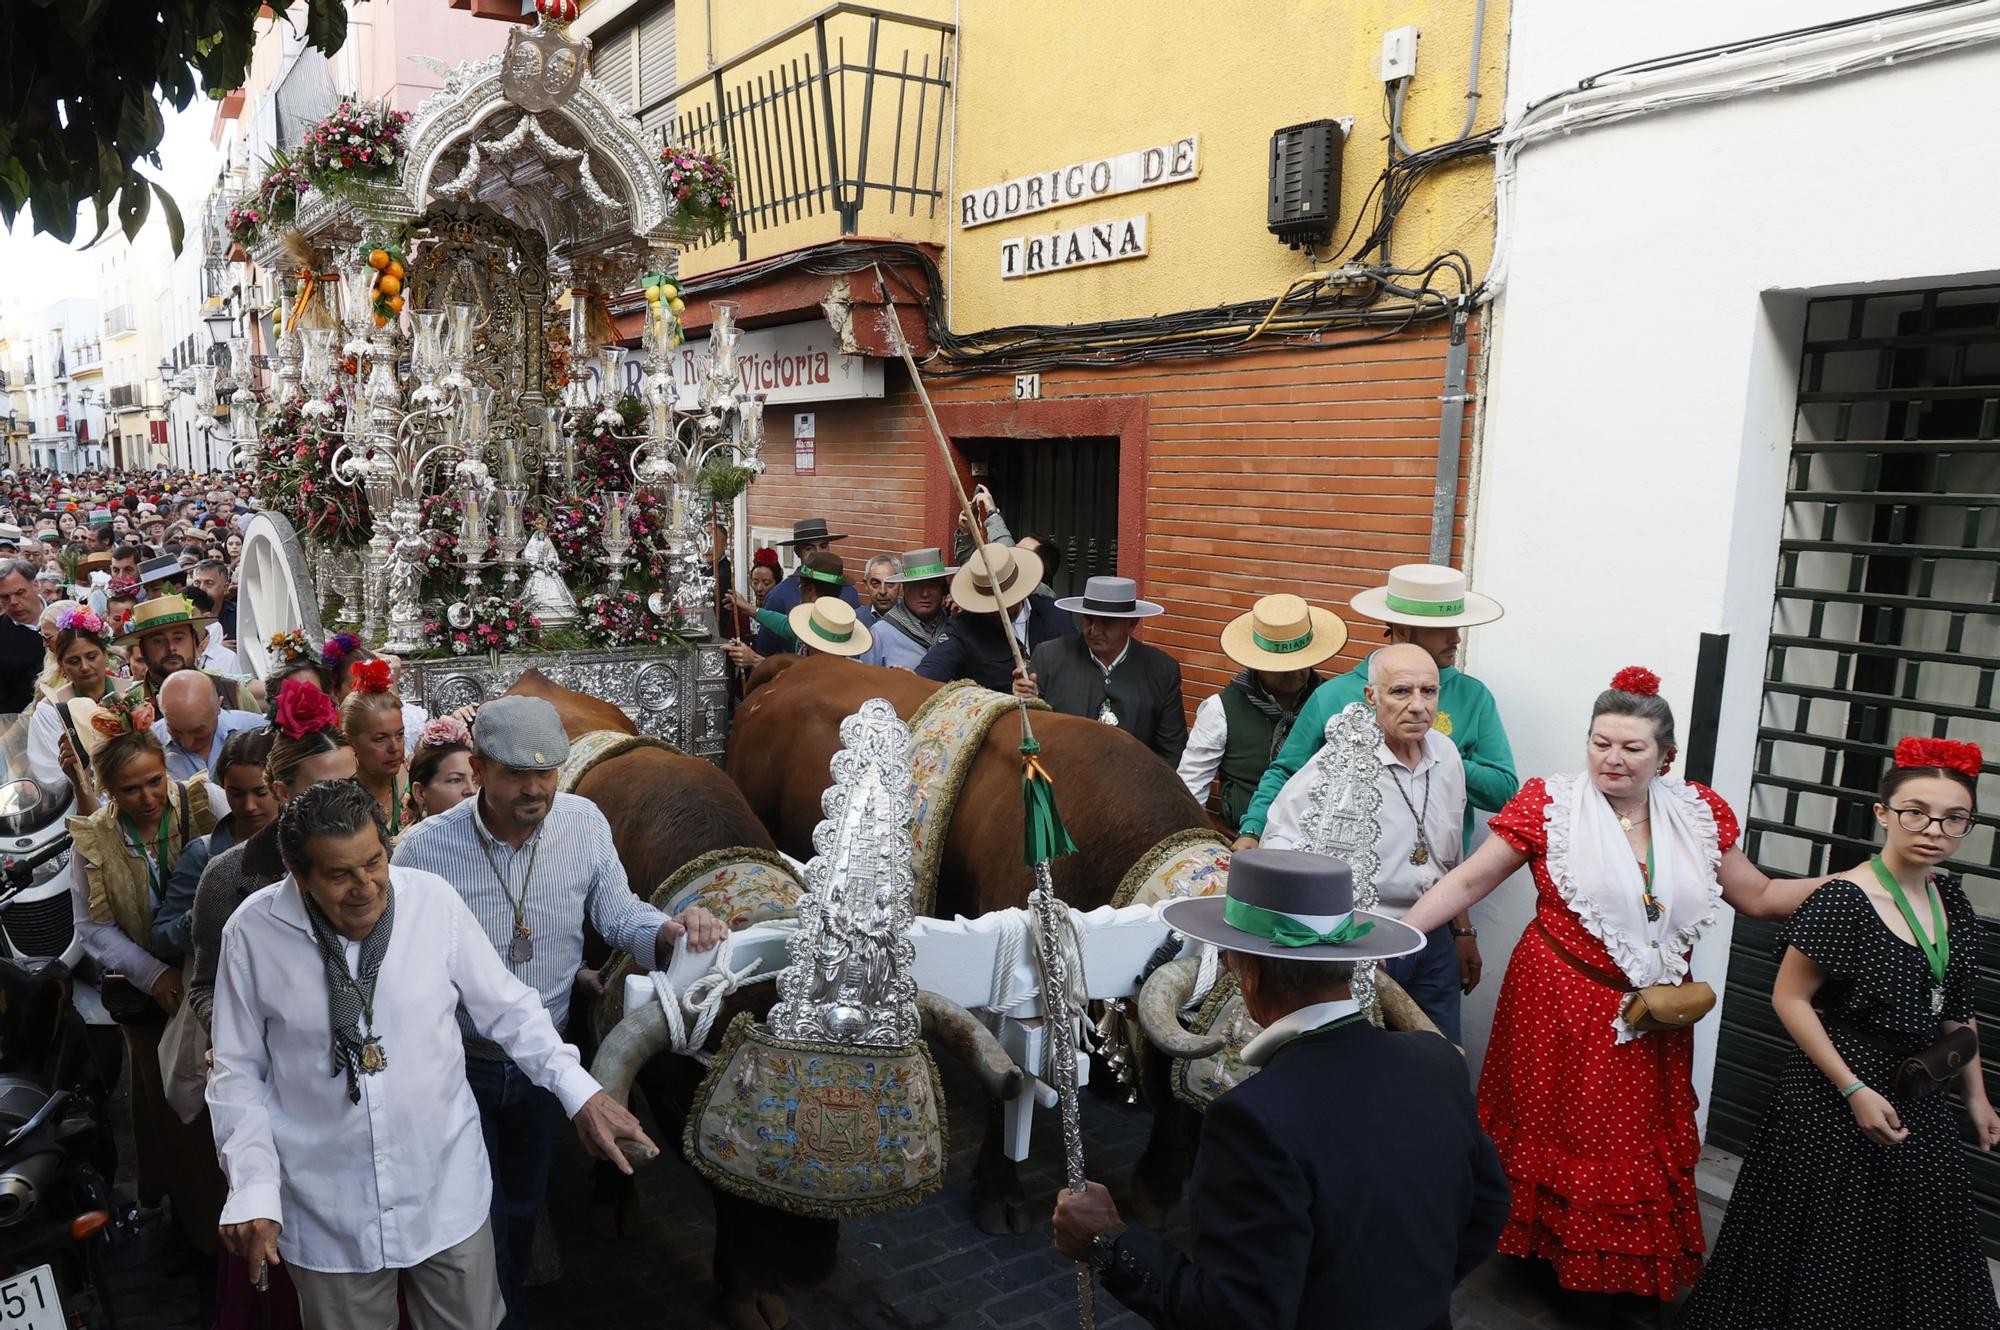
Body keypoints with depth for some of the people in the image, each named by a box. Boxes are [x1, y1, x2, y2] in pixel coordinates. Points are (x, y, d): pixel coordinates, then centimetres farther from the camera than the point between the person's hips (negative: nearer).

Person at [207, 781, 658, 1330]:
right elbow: (238, 1073, -2)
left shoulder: (434, 900, -13)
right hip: (328, 1214, 0)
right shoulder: (252, 933, -12)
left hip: (448, 1191, 1)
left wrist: (581, 1092, -10)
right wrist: (253, 1190, -10)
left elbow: (506, 1008, -3)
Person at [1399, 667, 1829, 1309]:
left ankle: (1616, 1274, 34)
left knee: (1635, 1147, 13)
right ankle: (1546, 1252, 31)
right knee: (1557, 1134, 9)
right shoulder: (1549, 804, -10)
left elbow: (1759, 896, 9)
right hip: (1560, 1009, -3)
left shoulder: (1698, 813, 1)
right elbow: (1468, 881, -11)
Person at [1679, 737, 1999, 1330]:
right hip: (1835, 1102, -7)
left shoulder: (1950, 898, 3)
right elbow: (1789, 998, -17)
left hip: (1920, 1101, 7)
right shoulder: (1843, 899, -20)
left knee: (1914, 1249, 17)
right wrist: (1854, 1091, -19)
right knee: (1830, 1251, 5)